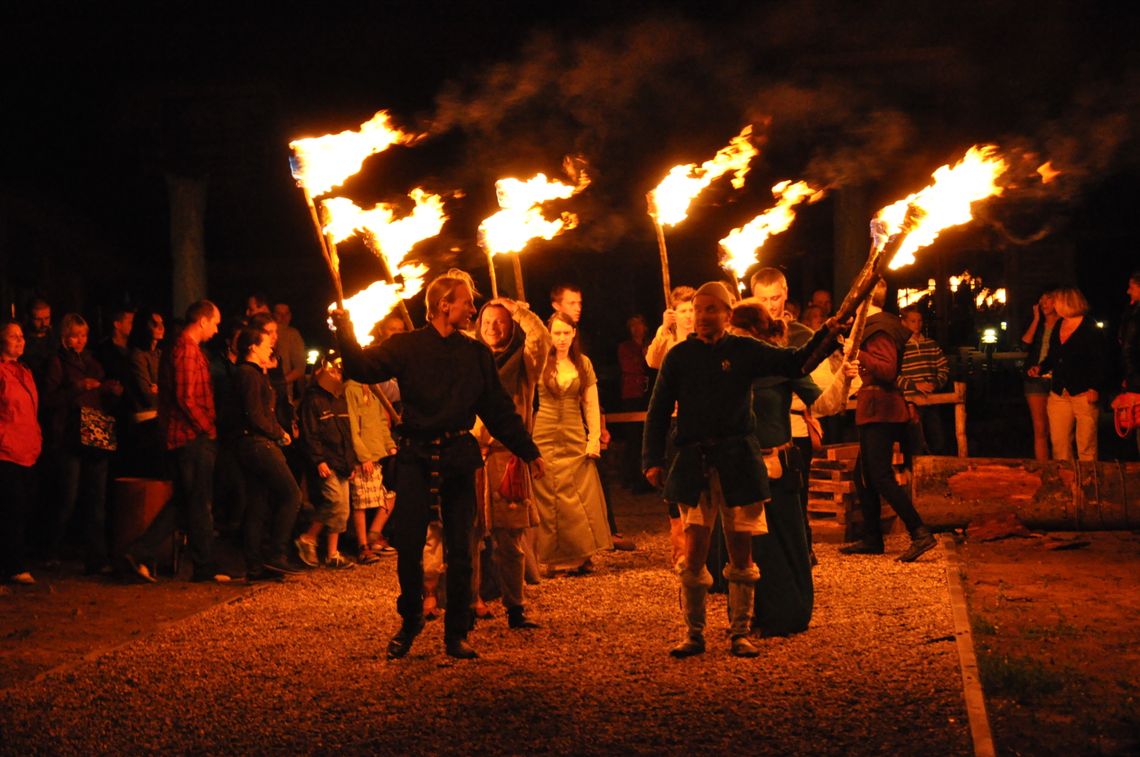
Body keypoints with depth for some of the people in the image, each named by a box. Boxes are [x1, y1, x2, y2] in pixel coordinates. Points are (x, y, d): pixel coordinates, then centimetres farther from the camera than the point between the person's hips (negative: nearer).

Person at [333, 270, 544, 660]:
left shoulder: (476, 353, 10)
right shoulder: (406, 346, 3)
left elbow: (499, 408, 14)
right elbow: (363, 367, -8)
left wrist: (527, 451, 13)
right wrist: (345, 329, -22)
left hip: (458, 456, 2)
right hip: (416, 456, -2)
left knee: (459, 549, 3)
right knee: (408, 546, -2)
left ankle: (456, 634, 13)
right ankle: (410, 622, 19)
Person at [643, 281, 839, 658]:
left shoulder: (745, 351, 4)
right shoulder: (680, 356, 5)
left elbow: (795, 363, 1)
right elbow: (658, 411, 7)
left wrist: (827, 333, -14)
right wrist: (653, 460, 1)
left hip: (738, 461, 0)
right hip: (694, 463, 0)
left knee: (741, 552, 5)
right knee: (694, 551, -3)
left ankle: (740, 633, 16)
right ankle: (694, 634, 9)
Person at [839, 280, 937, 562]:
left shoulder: (878, 329, -13)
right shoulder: (882, 325, 19)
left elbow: (888, 369, -22)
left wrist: (858, 354, -24)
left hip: (879, 412, -11)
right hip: (877, 412, 11)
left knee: (881, 477, -13)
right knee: (864, 476, 14)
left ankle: (920, 534, -16)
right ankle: (871, 538, 19)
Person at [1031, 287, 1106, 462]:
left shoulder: (1090, 328, -5)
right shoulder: (1057, 328, 15)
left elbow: (1099, 361, -8)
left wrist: (1095, 388, -16)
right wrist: (1040, 368, 6)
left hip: (1083, 393, -6)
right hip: (1058, 393, 7)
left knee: (1086, 444, -4)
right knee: (1059, 443, 5)